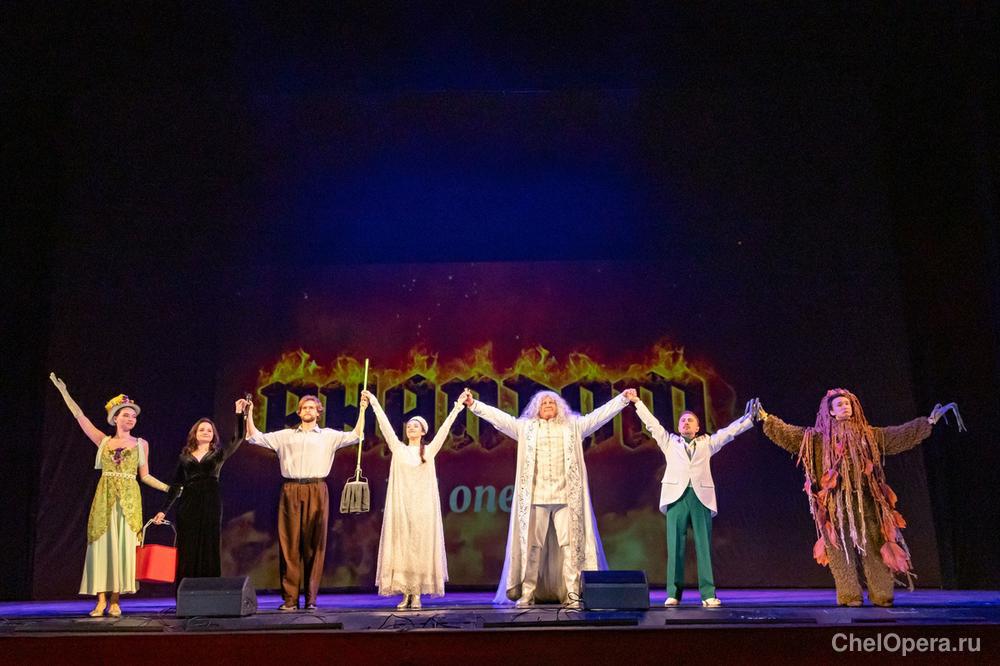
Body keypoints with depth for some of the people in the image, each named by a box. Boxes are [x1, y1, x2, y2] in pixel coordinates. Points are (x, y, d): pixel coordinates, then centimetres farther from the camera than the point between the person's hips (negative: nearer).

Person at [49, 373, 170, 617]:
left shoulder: (141, 444, 9)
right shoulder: (103, 441, 10)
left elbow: (145, 476, 10)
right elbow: (80, 416, 9)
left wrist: (169, 488, 1)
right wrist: (63, 391, 8)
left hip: (129, 499, -1)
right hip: (104, 498, 1)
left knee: (123, 545, -4)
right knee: (101, 544, -4)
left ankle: (115, 600, 1)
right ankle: (101, 600, 0)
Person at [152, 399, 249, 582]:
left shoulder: (218, 453, 8)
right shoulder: (185, 456, 12)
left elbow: (239, 438, -6)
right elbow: (176, 485, 12)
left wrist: (240, 413, -14)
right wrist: (164, 510, 7)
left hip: (211, 504, -1)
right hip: (187, 504, 1)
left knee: (209, 548, 0)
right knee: (187, 549, 2)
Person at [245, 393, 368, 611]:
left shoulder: (328, 436, 14)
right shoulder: (285, 436, 19)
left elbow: (355, 436, 5)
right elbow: (255, 437, 17)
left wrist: (362, 410, -1)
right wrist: (249, 414, 9)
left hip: (316, 492, -1)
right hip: (291, 492, 1)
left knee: (314, 544, -1)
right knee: (289, 544, -2)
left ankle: (311, 598, 4)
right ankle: (289, 598, 2)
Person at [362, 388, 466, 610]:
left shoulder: (430, 450, 9)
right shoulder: (398, 448, 10)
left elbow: (445, 428, 4)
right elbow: (385, 424, 6)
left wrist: (457, 407, -1)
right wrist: (374, 402, 1)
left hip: (423, 507, -1)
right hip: (401, 506, 1)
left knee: (421, 548, -2)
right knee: (401, 548, -1)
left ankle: (417, 594, 2)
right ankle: (405, 593, 4)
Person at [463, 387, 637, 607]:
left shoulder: (573, 426, 13)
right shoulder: (525, 427, 13)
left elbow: (600, 414, 9)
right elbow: (498, 417, 8)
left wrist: (623, 399, 2)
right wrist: (473, 404, 1)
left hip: (565, 496, 0)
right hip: (536, 496, 0)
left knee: (570, 544, -3)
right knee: (532, 544, 0)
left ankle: (572, 594, 1)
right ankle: (527, 593, 5)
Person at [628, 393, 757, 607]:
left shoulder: (707, 443, 23)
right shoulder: (669, 441, 21)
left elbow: (729, 431, 17)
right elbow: (652, 424, 18)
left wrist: (749, 418, 10)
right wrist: (637, 403, 15)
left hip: (701, 497, 0)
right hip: (676, 496, 0)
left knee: (704, 547, -4)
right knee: (675, 547, -4)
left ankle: (708, 594, -3)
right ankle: (673, 593, -2)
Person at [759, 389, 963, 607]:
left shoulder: (870, 435, 13)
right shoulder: (817, 437, 7)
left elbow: (902, 434, 14)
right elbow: (789, 434, 3)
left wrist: (929, 421, 11)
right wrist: (766, 419, -4)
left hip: (865, 501, 2)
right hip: (836, 504, -1)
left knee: (874, 548, 0)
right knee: (841, 549, -3)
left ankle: (881, 595, 6)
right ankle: (849, 596, 3)